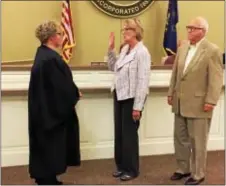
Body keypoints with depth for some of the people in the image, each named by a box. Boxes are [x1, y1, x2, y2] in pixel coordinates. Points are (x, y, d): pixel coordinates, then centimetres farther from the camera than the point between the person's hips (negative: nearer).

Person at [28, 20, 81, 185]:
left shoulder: (43, 54, 10)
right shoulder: (51, 58, -22)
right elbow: (61, 86, -22)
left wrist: (73, 93, 10)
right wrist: (75, 95, -4)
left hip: (44, 108, 10)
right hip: (51, 109, -10)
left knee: (46, 144, 16)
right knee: (51, 144, 1)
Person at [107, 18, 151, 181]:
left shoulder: (142, 52, -16)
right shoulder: (125, 48, 8)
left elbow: (143, 81, -19)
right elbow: (113, 67, 19)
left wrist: (138, 106, -20)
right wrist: (111, 49, 8)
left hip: (131, 98, -7)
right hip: (119, 96, 7)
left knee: (129, 134, 4)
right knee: (119, 132, 13)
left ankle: (131, 169, 21)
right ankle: (121, 165, 28)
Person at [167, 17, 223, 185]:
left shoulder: (213, 50, -10)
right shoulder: (182, 49, 10)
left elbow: (216, 79, -13)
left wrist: (210, 101, -17)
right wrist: (171, 93, 11)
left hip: (199, 105, -7)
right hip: (180, 104, 7)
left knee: (197, 142, 5)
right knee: (180, 138, 16)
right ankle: (183, 169, 32)